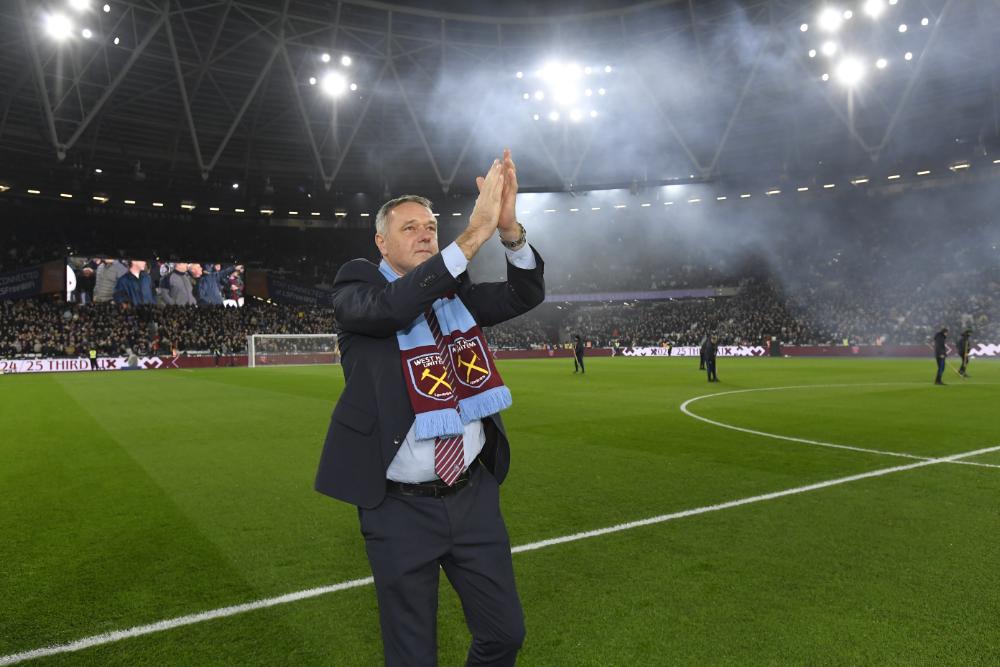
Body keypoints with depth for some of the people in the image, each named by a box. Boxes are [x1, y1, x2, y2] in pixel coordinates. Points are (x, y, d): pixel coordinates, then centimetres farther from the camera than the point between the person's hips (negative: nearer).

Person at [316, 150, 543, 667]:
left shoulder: (457, 292, 8)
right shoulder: (356, 285, -6)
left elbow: (526, 295, -4)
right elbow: (393, 307, -28)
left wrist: (508, 226, -22)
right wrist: (475, 233, -32)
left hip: (474, 493, 4)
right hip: (401, 507, -4)